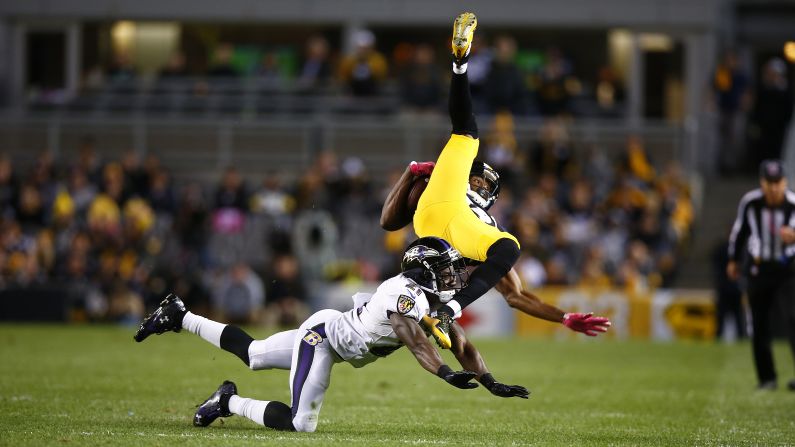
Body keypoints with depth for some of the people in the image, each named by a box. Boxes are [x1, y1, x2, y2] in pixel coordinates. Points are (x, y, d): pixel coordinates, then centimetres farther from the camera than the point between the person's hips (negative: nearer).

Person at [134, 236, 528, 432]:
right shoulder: (406, 292, -28)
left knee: (251, 354, 25)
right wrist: (446, 374, -53)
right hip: (322, 336, -9)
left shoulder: (439, 302, 1)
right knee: (298, 424, -17)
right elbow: (414, 340, -42)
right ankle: (228, 402, 0)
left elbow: (461, 345, 3)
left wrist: (491, 383, -8)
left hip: (330, 330, 9)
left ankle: (179, 317, 34)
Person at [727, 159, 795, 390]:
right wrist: (733, 259, 17)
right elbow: (740, 228, 8)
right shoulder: (750, 202, -10)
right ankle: (767, 378, 20)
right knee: (759, 325, 6)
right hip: (759, 268, 3)